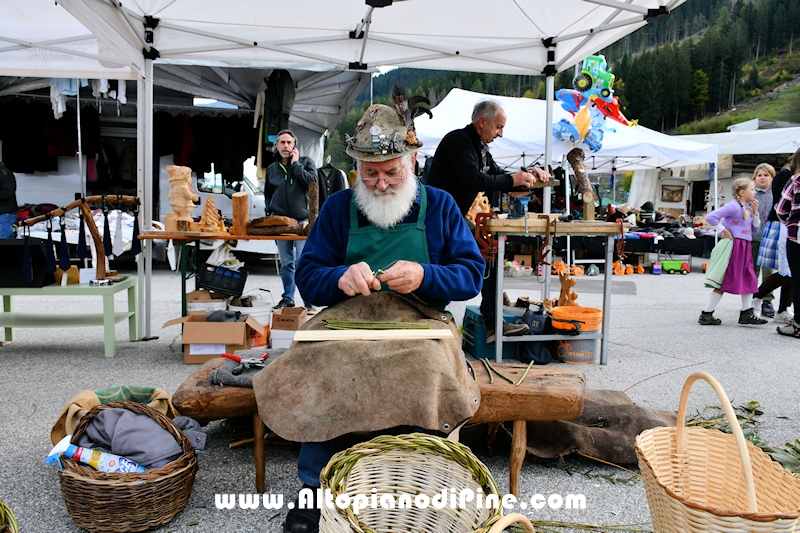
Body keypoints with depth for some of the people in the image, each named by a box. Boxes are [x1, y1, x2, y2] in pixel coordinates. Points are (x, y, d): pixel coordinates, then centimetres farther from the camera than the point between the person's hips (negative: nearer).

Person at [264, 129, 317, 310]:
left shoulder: (306, 162, 4)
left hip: (302, 221, -4)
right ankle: (287, 298, 19)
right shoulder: (271, 169, 14)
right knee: (286, 264, 10)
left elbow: (312, 182, -14)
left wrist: (296, 164, -9)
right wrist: (270, 212, 13)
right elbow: (267, 194, 25)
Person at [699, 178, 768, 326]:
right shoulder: (733, 206, -12)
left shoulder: (747, 207, 15)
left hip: (745, 247, 9)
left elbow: (755, 229, 18)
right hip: (734, 246, -9)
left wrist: (755, 212, 6)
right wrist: (724, 231, -16)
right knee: (725, 282, -6)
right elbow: (710, 217, -22)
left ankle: (747, 314, 19)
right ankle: (706, 315, 0)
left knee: (749, 280, 10)